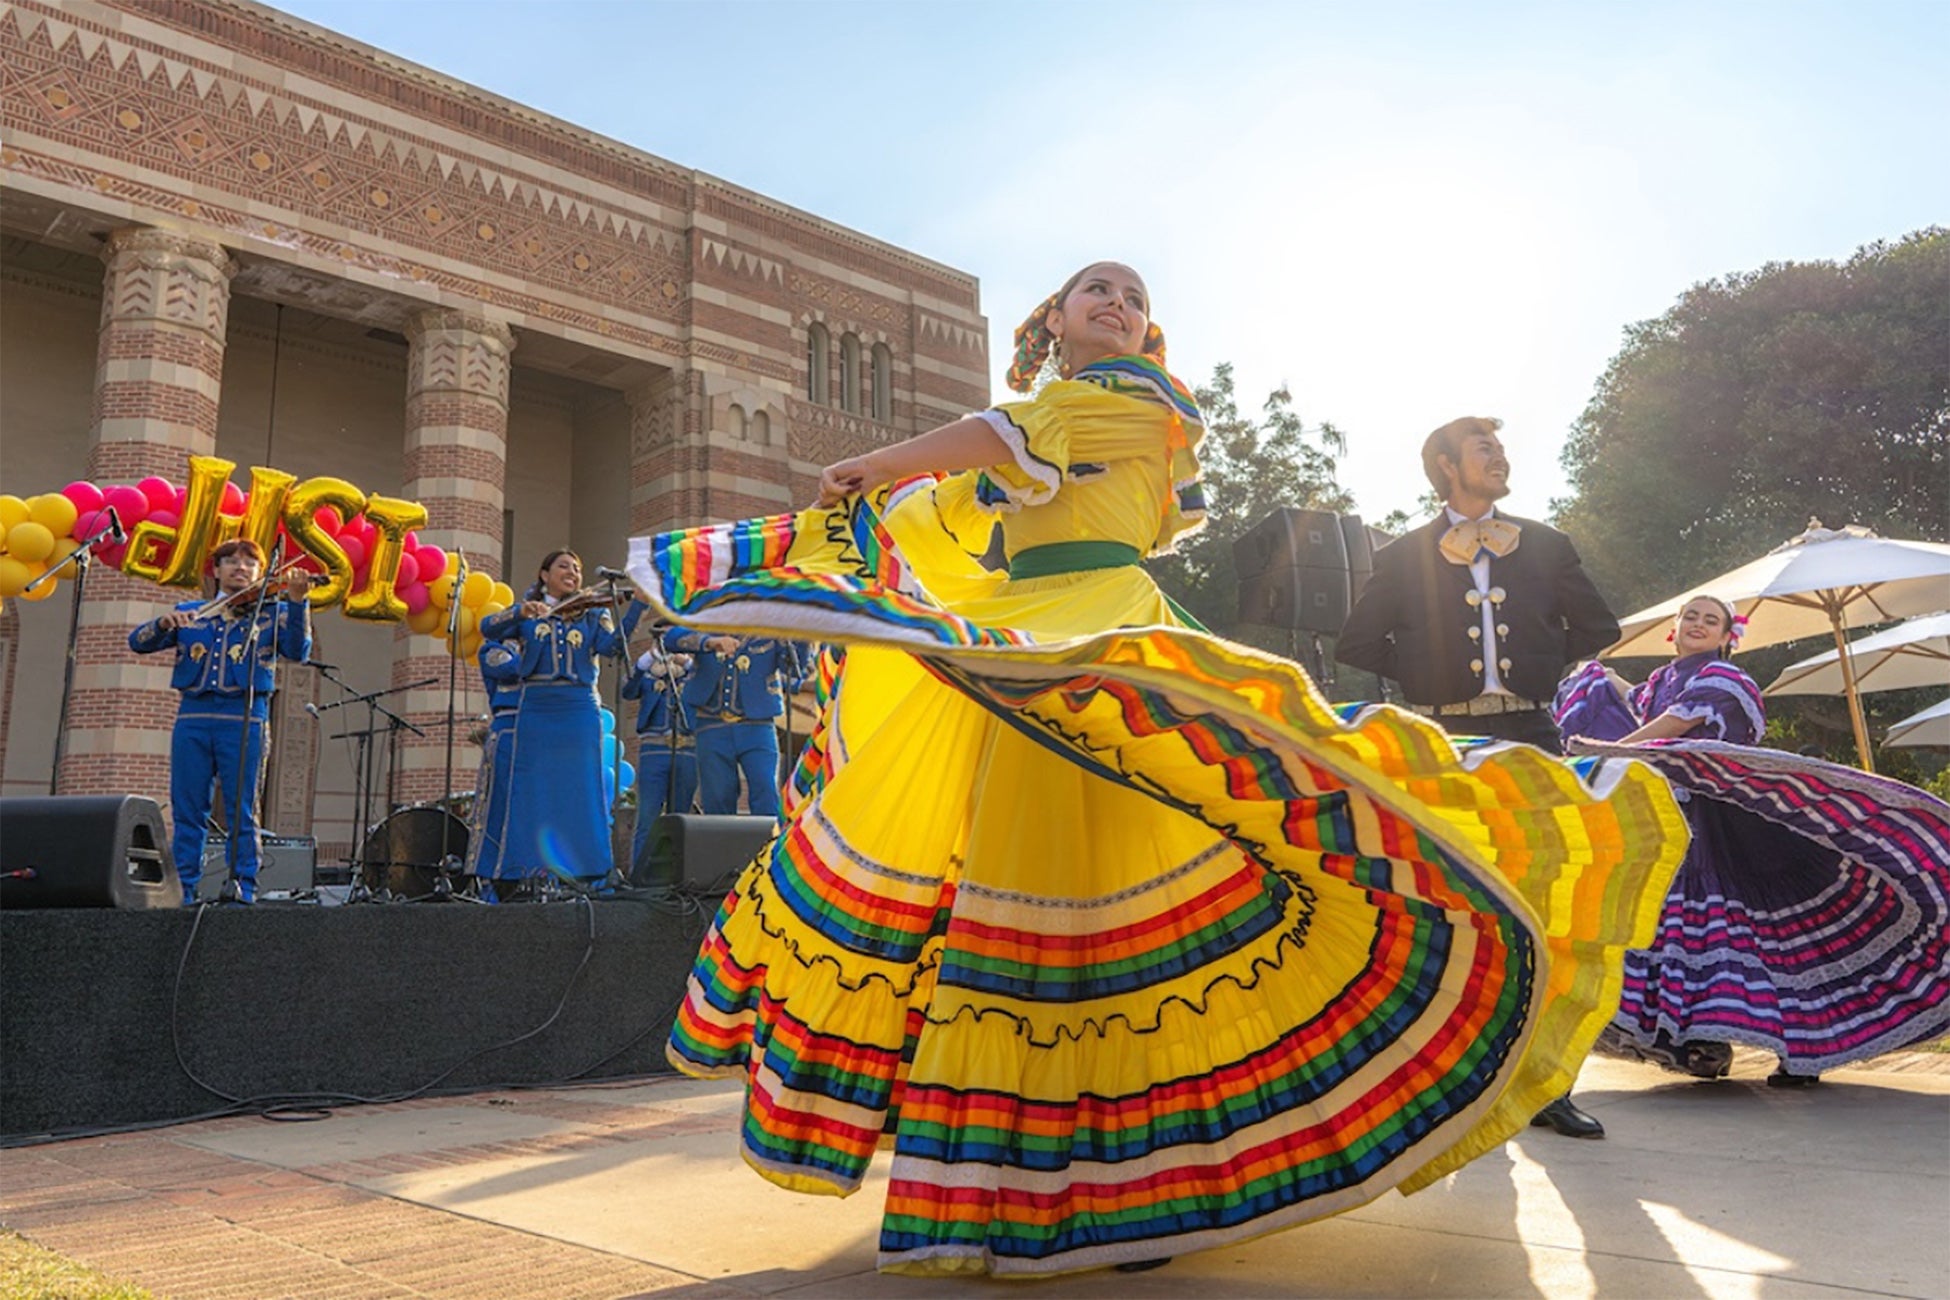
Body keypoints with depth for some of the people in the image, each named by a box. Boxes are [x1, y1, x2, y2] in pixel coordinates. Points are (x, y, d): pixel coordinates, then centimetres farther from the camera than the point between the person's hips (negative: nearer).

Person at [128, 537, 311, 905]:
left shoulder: (272, 611, 10)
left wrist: (297, 602, -19)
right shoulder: (189, 613, 18)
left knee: (241, 811, -3)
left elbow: (298, 651, -6)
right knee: (186, 810, 4)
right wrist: (165, 623, -9)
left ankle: (243, 889, 1)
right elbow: (138, 642, 12)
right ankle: (183, 890, 10)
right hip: (193, 715, 3)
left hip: (243, 717, -3)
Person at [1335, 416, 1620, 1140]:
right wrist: (1422, 674, 7)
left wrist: (1542, 666, 13)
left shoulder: (1544, 545, 16)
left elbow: (1597, 627, 22)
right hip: (1444, 742, -2)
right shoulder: (1404, 557, 10)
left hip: (1529, 738, 2)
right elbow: (1356, 643, 10)